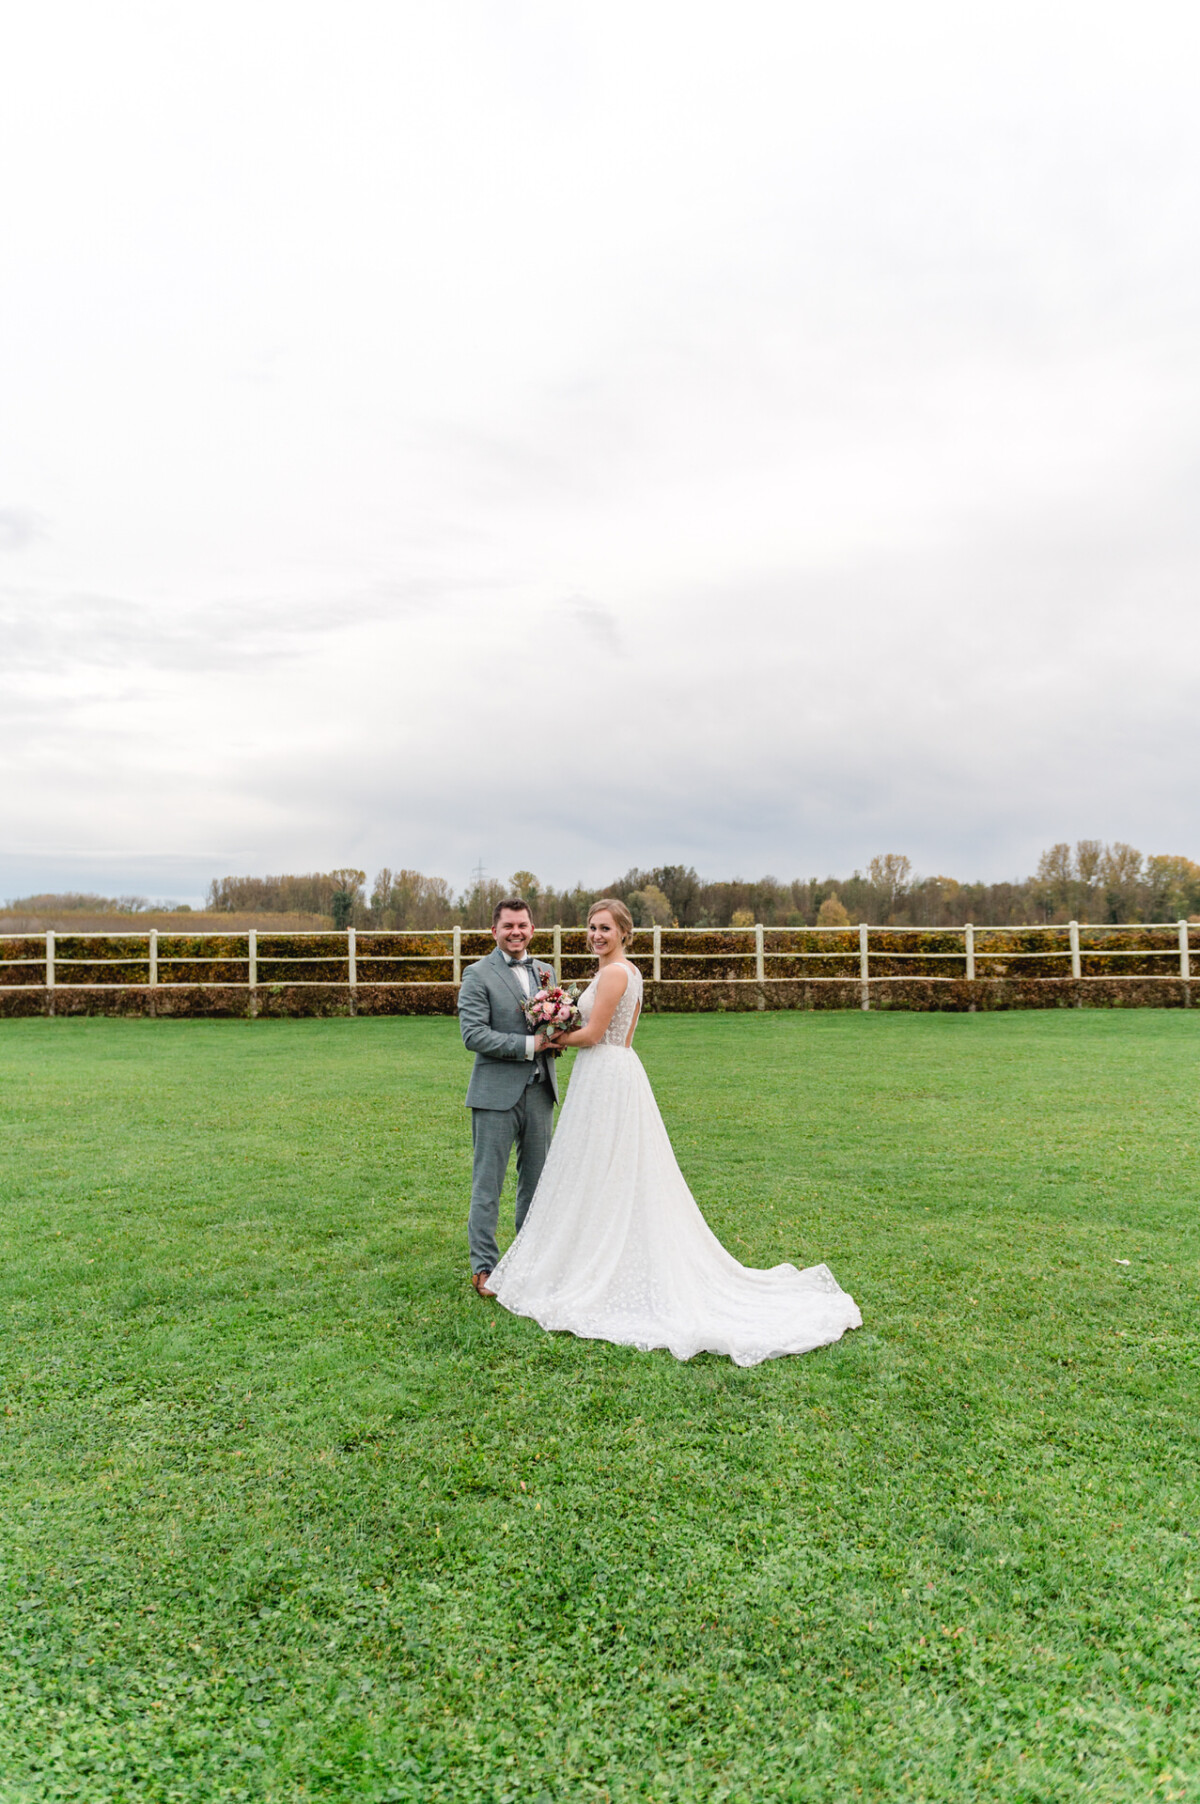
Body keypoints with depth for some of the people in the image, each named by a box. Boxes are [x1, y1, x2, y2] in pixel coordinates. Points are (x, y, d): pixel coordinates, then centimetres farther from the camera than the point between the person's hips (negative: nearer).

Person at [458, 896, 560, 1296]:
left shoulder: (544, 971, 12)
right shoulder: (478, 975, -6)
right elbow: (473, 1035, -15)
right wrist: (528, 1044, -19)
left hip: (539, 1090, 6)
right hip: (496, 1093, -6)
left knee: (535, 1178, 15)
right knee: (487, 1183, 1)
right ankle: (483, 1266, 12)